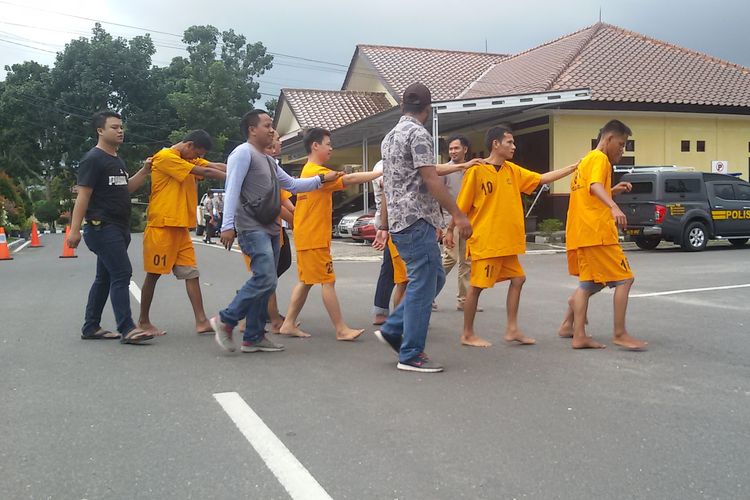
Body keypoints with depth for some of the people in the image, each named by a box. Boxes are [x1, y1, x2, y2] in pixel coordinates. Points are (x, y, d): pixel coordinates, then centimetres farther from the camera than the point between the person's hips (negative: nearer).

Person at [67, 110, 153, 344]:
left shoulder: (117, 160, 18)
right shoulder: (93, 159, -9)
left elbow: (126, 188, 25)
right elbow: (83, 195, -14)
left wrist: (144, 171, 11)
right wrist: (75, 229, -18)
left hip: (119, 228, 9)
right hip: (103, 228, -9)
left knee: (104, 278, 12)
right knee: (122, 274, -14)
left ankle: (91, 327, 19)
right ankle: (126, 329, -14)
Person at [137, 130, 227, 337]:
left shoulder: (189, 159, 16)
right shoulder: (165, 157, -12)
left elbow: (216, 166, 1)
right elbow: (205, 172, -16)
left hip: (181, 227, 8)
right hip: (161, 226, -8)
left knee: (192, 273, 1)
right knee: (153, 274, 2)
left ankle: (201, 321, -1)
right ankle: (144, 321, 14)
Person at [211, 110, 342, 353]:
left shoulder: (269, 161, 24)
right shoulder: (243, 153, -5)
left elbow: (292, 184, 26)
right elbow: (232, 190, -14)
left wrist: (322, 179, 17)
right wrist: (228, 225, -22)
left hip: (269, 228, 10)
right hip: (252, 228, -10)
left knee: (265, 282, 7)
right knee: (265, 279, -18)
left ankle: (253, 337, 12)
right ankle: (225, 320, -6)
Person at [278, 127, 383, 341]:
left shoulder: (308, 171, 17)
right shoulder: (316, 171, -15)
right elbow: (349, 179, -22)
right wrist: (382, 173, -20)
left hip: (306, 238, 10)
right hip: (314, 239, -10)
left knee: (306, 281, 12)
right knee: (328, 281, -6)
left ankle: (289, 324, 15)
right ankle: (342, 329, -2)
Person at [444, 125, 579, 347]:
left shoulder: (512, 170, 8)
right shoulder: (476, 171, -11)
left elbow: (542, 178, 10)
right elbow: (461, 206, -7)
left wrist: (573, 167, 6)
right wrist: (450, 231, -3)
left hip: (506, 241, 8)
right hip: (484, 241, -8)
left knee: (517, 279, 8)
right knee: (477, 286, -1)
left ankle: (512, 329, 18)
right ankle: (467, 335, 11)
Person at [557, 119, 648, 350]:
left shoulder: (585, 160, 23)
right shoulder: (600, 158, -7)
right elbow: (595, 186, -28)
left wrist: (613, 191, 20)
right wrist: (614, 207, -44)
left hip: (580, 234, 10)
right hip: (597, 232, -10)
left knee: (589, 283, 12)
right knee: (624, 279, -4)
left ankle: (570, 326, 8)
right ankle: (620, 334, -3)